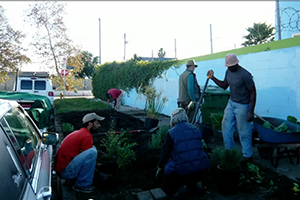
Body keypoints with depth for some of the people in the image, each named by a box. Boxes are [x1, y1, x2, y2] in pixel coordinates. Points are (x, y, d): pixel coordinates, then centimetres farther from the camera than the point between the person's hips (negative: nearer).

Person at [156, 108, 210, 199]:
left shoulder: (171, 133, -5)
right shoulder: (196, 129, 8)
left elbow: (165, 152, 2)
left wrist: (160, 168, 16)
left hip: (182, 169, -3)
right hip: (200, 167, 4)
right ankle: (195, 182, 18)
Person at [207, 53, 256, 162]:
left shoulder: (245, 75, -21)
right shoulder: (228, 71, 2)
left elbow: (253, 93, -18)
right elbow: (225, 86, 15)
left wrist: (251, 112, -20)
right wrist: (213, 78, 0)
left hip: (242, 105, -8)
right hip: (231, 102, 8)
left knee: (243, 131, 2)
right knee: (226, 126, 12)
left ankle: (247, 156, 19)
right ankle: (229, 150, 29)